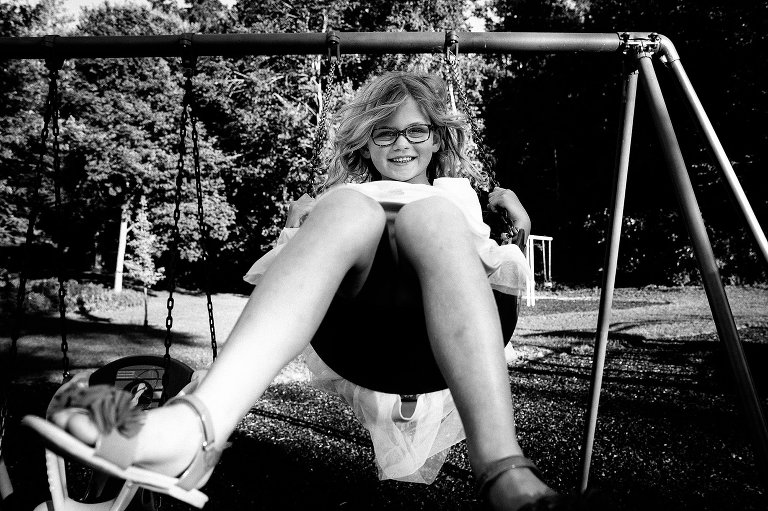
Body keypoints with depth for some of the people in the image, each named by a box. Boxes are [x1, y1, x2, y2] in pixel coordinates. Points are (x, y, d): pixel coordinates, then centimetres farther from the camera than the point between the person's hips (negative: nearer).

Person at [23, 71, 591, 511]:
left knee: (429, 216, -30)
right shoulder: (339, 191, 35)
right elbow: (258, 275, 25)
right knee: (351, 210, -30)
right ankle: (192, 428, -53)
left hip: (438, 330, 0)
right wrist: (296, 234, 6)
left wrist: (514, 236, 13)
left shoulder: (460, 192, 37)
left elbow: (512, 281, 31)